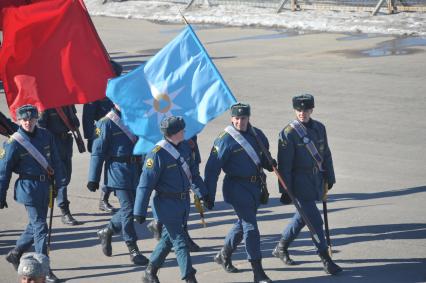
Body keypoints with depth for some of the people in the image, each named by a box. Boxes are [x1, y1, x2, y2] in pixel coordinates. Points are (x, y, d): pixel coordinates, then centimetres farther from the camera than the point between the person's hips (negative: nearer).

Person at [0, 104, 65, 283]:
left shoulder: (46, 136, 3)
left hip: (44, 187, 6)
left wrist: (60, 181, 7)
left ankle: (15, 254, 39)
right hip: (28, 189, -6)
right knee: (40, 227, -5)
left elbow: (55, 160, 11)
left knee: (36, 224, 18)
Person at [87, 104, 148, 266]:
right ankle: (133, 250, 1)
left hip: (135, 172, 7)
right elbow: (98, 152, -9)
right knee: (128, 209, -6)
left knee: (134, 208, 11)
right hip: (118, 172, -7)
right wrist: (93, 178, -10)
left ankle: (107, 232, 33)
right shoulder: (106, 123, -9)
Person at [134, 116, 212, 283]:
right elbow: (145, 184, -17)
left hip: (184, 201, 8)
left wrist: (203, 194, 22)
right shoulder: (157, 154, -20)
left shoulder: (184, 146, 3)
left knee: (169, 238, 16)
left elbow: (193, 172, 18)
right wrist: (139, 212, -16)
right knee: (179, 241, -4)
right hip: (167, 204, -8)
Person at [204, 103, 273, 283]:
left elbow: (264, 157, 22)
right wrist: (209, 195, -15)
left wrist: (272, 165, -1)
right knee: (250, 227, -9)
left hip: (254, 187, 7)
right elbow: (212, 169, -12)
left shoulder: (257, 135, 7)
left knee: (243, 223, 20)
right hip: (237, 188, -7)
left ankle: (224, 255, 42)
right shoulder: (225, 140, -13)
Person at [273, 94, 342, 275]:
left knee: (302, 217, 17)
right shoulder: (288, 133, -13)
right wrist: (285, 191, -14)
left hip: (316, 181, 7)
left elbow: (326, 154, 16)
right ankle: (325, 260, -1)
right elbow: (284, 165, -13)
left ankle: (281, 248, 34)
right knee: (315, 220, -8)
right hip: (300, 183, -7)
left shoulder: (319, 128, 6)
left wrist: (329, 177, 17)